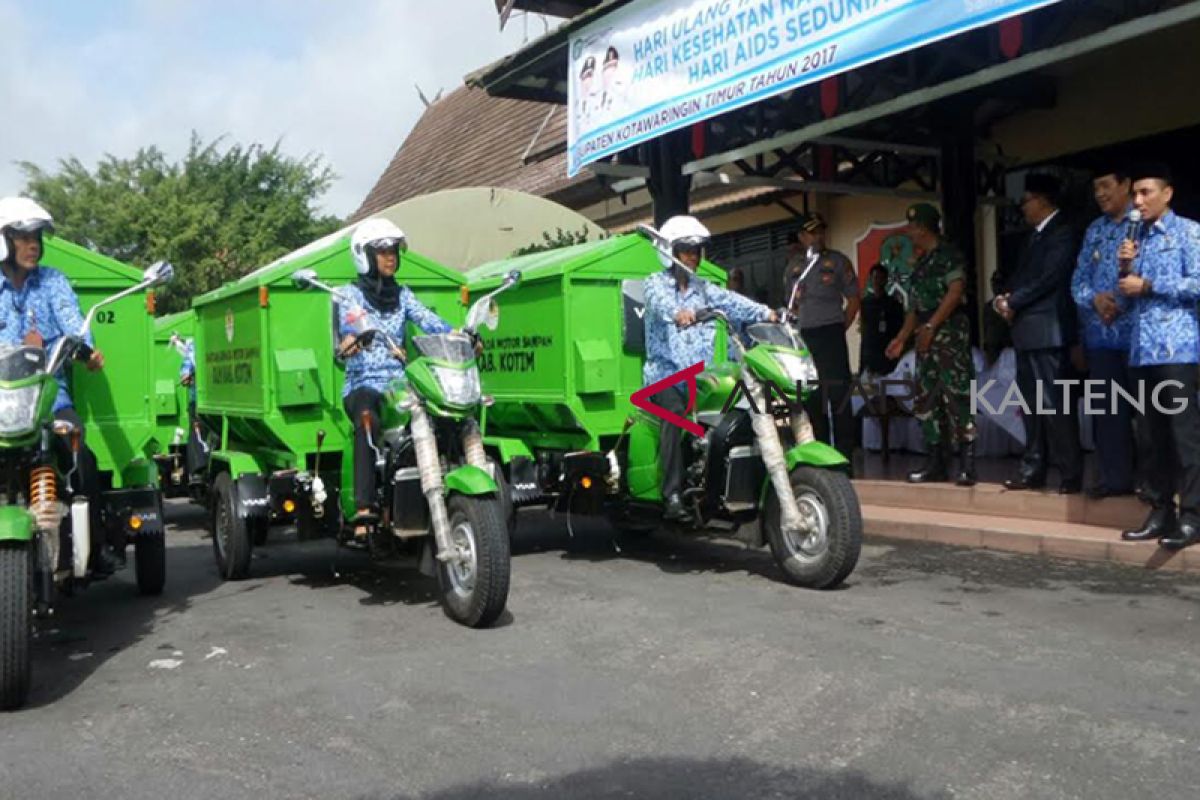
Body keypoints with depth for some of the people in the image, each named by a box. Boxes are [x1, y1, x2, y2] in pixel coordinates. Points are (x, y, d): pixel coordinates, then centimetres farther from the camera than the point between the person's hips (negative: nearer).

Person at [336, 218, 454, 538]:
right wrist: (351, 338, -40)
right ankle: (364, 510, -44)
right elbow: (349, 321, -15)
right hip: (362, 384, -4)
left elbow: (428, 320, 2)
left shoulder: (402, 294, 20)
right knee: (368, 421, -37)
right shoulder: (351, 294, 8)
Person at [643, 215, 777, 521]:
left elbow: (730, 301, 2)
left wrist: (764, 312, -17)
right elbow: (658, 301, -18)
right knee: (676, 413, -28)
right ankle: (672, 495, -29)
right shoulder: (656, 283, 7)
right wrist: (677, 313, -41)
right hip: (666, 373, -5)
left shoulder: (702, 288, 20)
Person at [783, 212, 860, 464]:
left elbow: (853, 299, 4)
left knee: (839, 394, -7)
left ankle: (844, 452, -5)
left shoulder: (837, 261, 4)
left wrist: (841, 328, -3)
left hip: (831, 333, -4)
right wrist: (795, 328, 7)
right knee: (811, 396, 8)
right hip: (803, 338, 4)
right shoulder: (794, 265, 14)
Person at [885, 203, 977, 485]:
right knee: (926, 399, 7)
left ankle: (967, 463, -13)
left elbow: (956, 291, -16)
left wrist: (930, 326, -19)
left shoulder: (949, 254, -5)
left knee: (956, 395, -13)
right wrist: (902, 337, 17)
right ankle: (936, 462, 11)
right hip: (926, 337, 9)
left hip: (950, 332, -9)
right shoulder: (921, 262, 21)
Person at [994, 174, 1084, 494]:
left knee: (1053, 404, -9)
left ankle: (1071, 475, -3)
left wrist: (1012, 302, -10)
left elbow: (1050, 278, -16)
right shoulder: (1035, 235, 20)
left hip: (1047, 330, -9)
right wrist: (1005, 296, 0)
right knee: (1031, 405, 11)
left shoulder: (1062, 233, -7)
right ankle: (1033, 470, 16)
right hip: (1026, 330, 9)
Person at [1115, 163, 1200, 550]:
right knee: (1156, 435, 8)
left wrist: (1148, 285, -9)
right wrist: (1126, 267, 2)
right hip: (1143, 349, 7)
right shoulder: (1138, 238, 19)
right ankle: (1161, 511, 13)